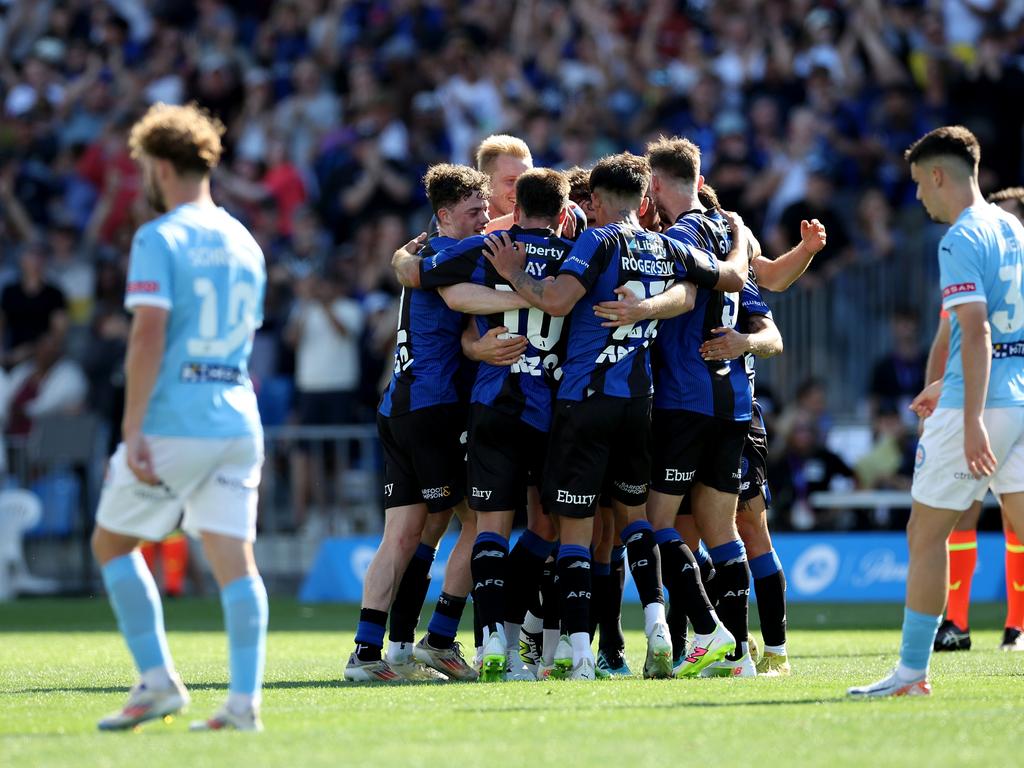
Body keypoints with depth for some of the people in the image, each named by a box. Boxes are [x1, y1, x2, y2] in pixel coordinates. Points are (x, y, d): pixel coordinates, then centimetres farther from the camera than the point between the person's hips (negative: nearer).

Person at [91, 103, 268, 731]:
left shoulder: (160, 238, -7)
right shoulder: (245, 242, 16)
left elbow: (150, 333, -16)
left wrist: (133, 430, -17)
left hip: (174, 420, -6)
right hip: (238, 420, 6)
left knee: (112, 543, 9)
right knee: (235, 557, 1)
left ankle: (159, 681, 1)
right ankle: (245, 701, -7)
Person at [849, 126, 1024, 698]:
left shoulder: (962, 239, -12)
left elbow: (976, 332, -21)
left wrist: (973, 420, -25)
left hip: (976, 406, -8)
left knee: (926, 535, 2)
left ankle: (913, 671, 5)